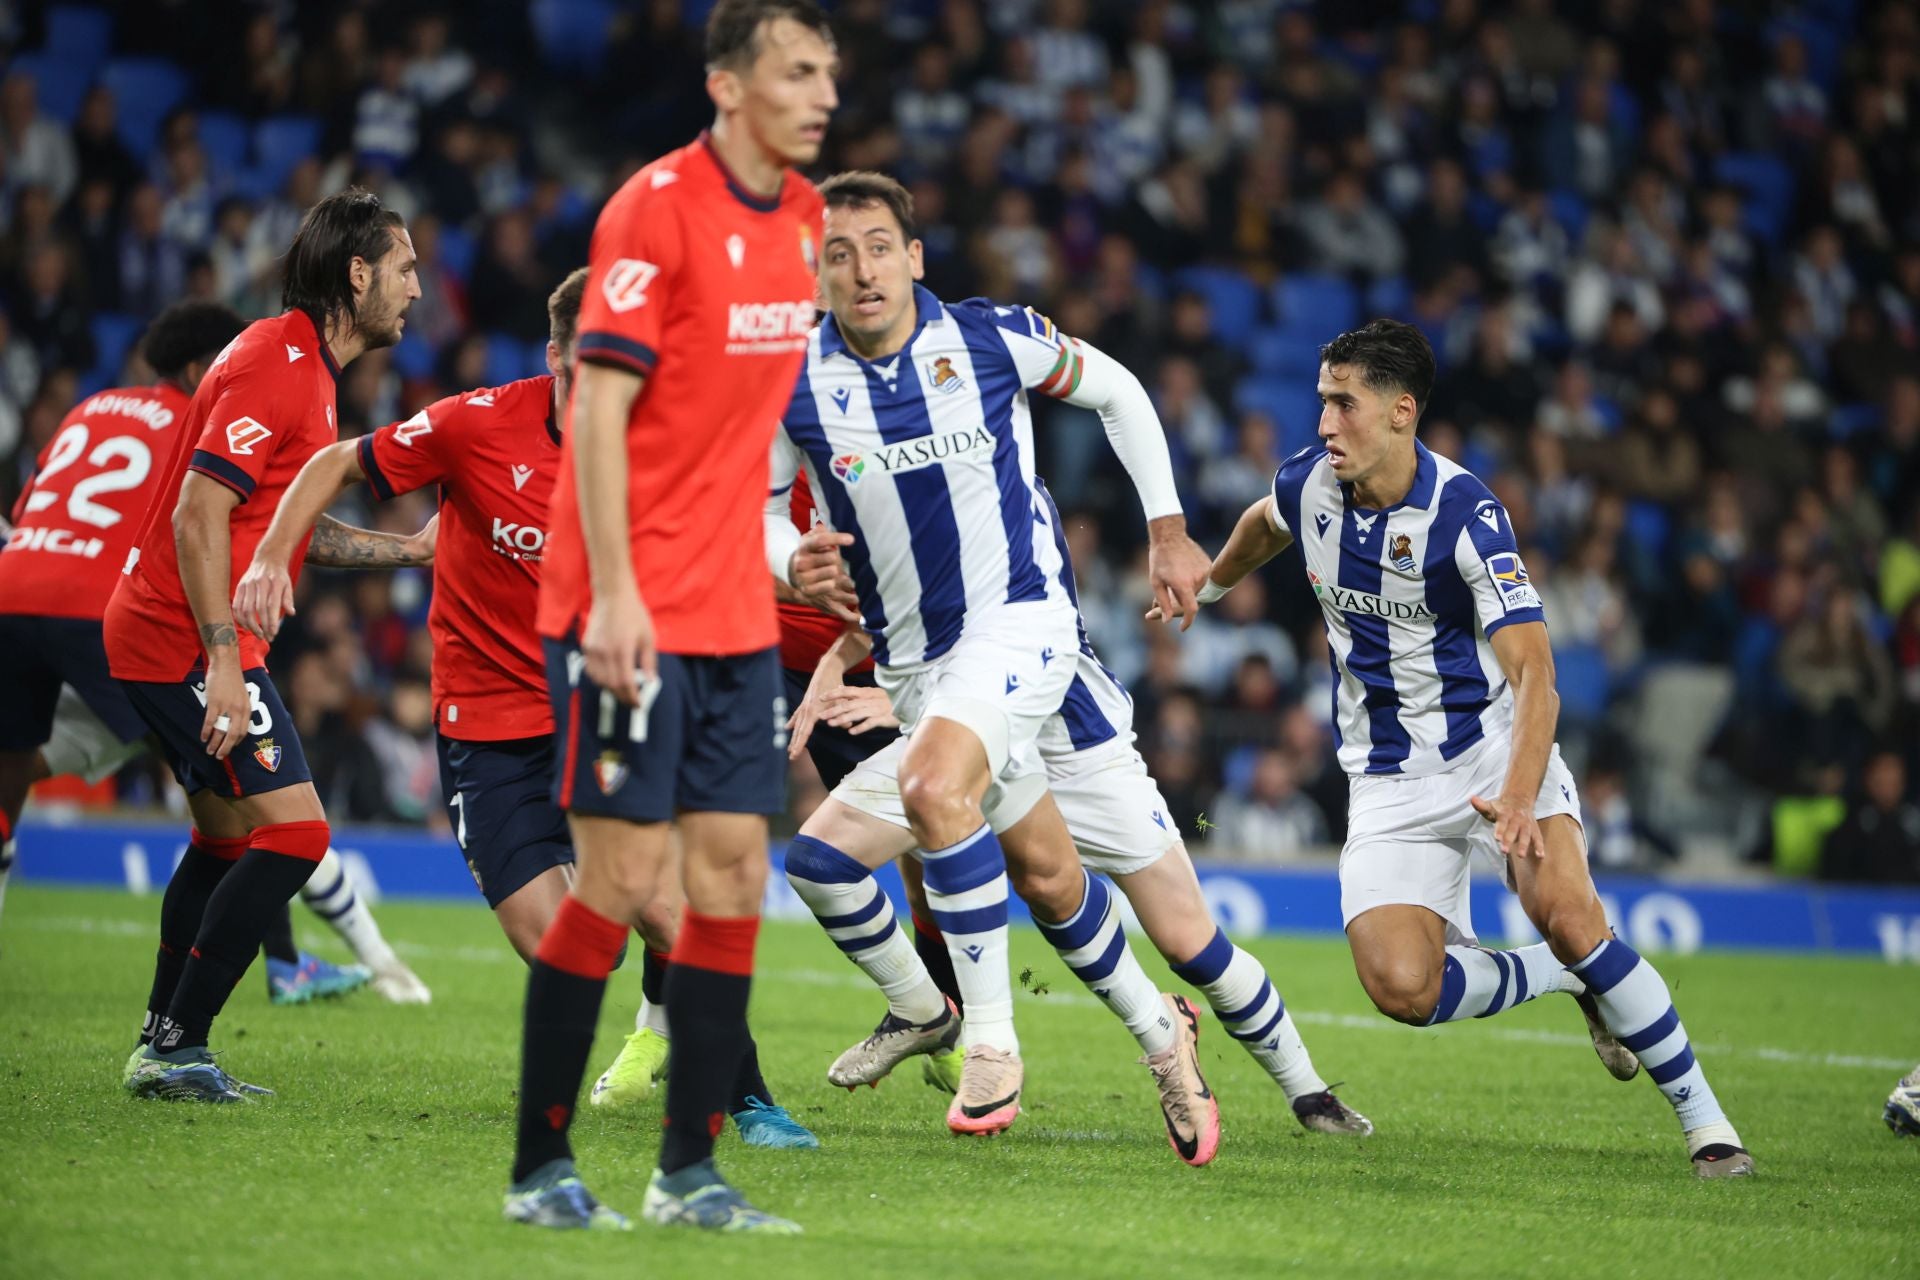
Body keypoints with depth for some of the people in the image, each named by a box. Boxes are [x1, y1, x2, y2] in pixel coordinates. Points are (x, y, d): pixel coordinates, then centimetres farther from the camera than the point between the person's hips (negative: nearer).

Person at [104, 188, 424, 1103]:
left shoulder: (304, 367, 16)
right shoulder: (276, 365, -16)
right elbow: (199, 517, -23)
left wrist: (410, 548, 25)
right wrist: (223, 664, -26)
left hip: (170, 636, 11)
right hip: (187, 640, -11)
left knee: (228, 834, 20)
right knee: (294, 830, -13)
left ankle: (164, 1048, 26)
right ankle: (176, 1049, -12)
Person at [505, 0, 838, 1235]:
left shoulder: (804, 217, 10)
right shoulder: (655, 208, -13)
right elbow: (597, 408, -16)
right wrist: (615, 595, -22)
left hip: (737, 612, 7)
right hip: (631, 611, -7)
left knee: (733, 870, 4)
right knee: (622, 878, -7)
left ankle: (690, 1168, 10)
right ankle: (540, 1167, 3)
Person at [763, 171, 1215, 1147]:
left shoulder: (992, 338, -9)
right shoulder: (795, 381, -6)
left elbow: (1117, 391, 8)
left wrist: (1168, 532, 7)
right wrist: (794, 561, -16)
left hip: (1020, 618, -4)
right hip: (910, 658, 4)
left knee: (933, 787, -30)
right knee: (1046, 874, 10)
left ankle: (992, 1040, -19)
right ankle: (1157, 1031, 34)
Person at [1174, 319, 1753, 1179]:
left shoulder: (1464, 512, -21)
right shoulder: (1310, 481, -4)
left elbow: (1533, 674, -28)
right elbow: (1265, 525, 24)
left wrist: (1518, 798, -42)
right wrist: (1206, 587, 41)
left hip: (1492, 746, -4)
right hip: (1390, 782, 4)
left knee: (1565, 913, -29)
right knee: (1402, 988, -19)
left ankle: (1703, 1120, -14)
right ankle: (1570, 979, 9)